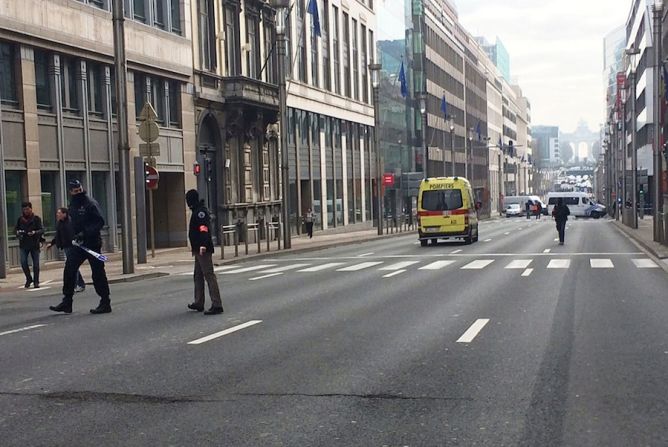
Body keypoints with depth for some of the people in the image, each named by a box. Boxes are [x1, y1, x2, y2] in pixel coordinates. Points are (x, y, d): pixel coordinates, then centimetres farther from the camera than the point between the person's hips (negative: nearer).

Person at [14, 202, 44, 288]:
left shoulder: (36, 218, -2)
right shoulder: (20, 219, 6)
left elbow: (42, 230, -8)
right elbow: (15, 229, 10)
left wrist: (35, 232, -28)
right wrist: (17, 232, -13)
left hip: (34, 244, -2)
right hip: (23, 245, 2)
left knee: (36, 264, 3)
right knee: (23, 262, -8)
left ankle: (36, 282, 14)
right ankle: (29, 279, 12)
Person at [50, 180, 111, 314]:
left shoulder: (91, 204, -11)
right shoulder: (72, 205, 13)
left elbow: (100, 222, -18)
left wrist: (86, 233, -25)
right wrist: (75, 236, 15)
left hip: (92, 243, -8)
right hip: (78, 243, 8)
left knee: (98, 273, -2)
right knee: (69, 270, 4)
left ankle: (105, 303, 6)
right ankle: (67, 302, 11)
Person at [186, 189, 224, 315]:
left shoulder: (200, 211, -13)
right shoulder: (197, 211, 19)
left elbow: (204, 229, -26)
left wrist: (203, 244, -35)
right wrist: (194, 246, 26)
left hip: (203, 249, -11)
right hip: (199, 249, 11)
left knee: (209, 275, -12)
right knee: (198, 276, 18)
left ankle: (217, 305, -14)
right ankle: (198, 303, 27)